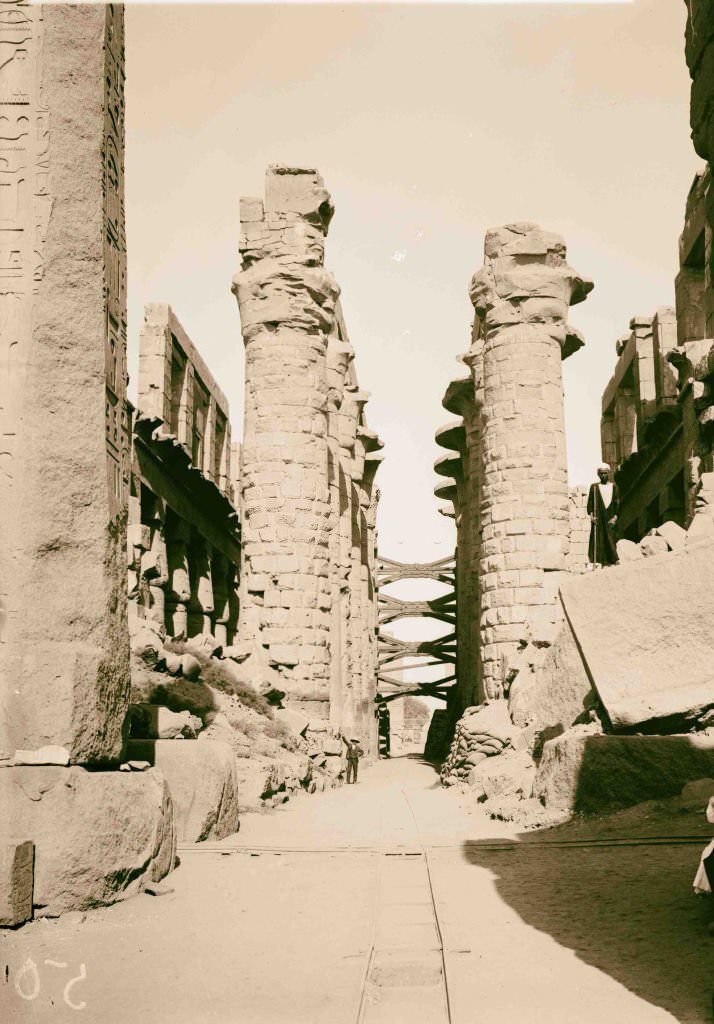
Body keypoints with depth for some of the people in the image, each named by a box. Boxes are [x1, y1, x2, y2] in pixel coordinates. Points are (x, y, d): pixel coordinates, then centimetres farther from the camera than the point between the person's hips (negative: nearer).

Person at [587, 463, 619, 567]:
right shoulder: (594, 487, 8)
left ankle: (611, 561, 3)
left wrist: (615, 516, -5)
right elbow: (590, 503, 4)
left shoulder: (614, 486, 10)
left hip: (610, 518, 1)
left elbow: (617, 503, 6)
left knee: (610, 538, -2)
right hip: (598, 518, -1)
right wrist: (591, 515, -9)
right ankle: (597, 561, -9)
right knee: (598, 539, -7)